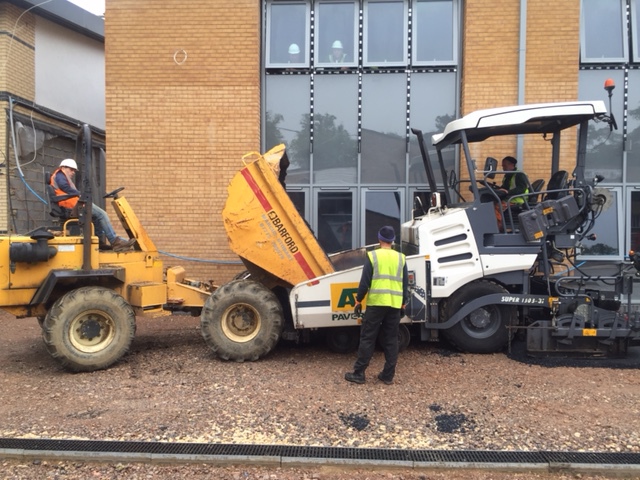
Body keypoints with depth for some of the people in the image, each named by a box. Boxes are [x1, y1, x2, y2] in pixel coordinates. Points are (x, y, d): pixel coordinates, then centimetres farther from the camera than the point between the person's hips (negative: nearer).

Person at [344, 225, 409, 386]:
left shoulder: (373, 256, -3)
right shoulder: (401, 258, 8)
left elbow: (365, 281, -5)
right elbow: (405, 284, 11)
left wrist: (358, 300, 4)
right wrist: (404, 304, 19)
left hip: (376, 303, -3)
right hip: (394, 305, 3)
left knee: (367, 338, 3)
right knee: (391, 340, 10)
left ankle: (358, 373, 6)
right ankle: (388, 375, 14)